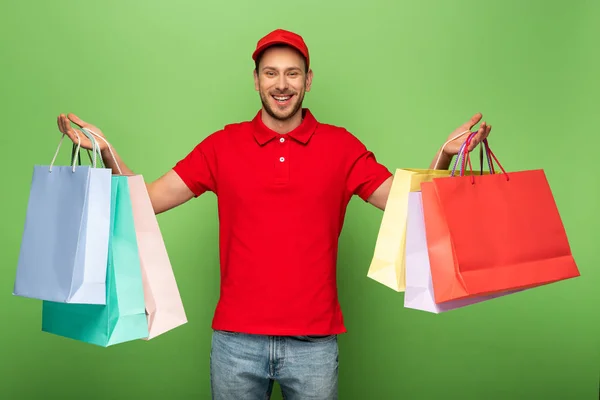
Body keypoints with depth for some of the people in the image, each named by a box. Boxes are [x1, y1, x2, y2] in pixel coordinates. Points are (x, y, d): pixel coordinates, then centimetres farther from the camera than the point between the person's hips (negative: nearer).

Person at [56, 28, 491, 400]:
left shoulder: (341, 147, 2)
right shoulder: (223, 145, 3)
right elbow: (147, 199, 2)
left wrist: (444, 158, -15)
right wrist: (106, 152, -12)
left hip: (315, 341, 0)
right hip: (236, 339, 1)